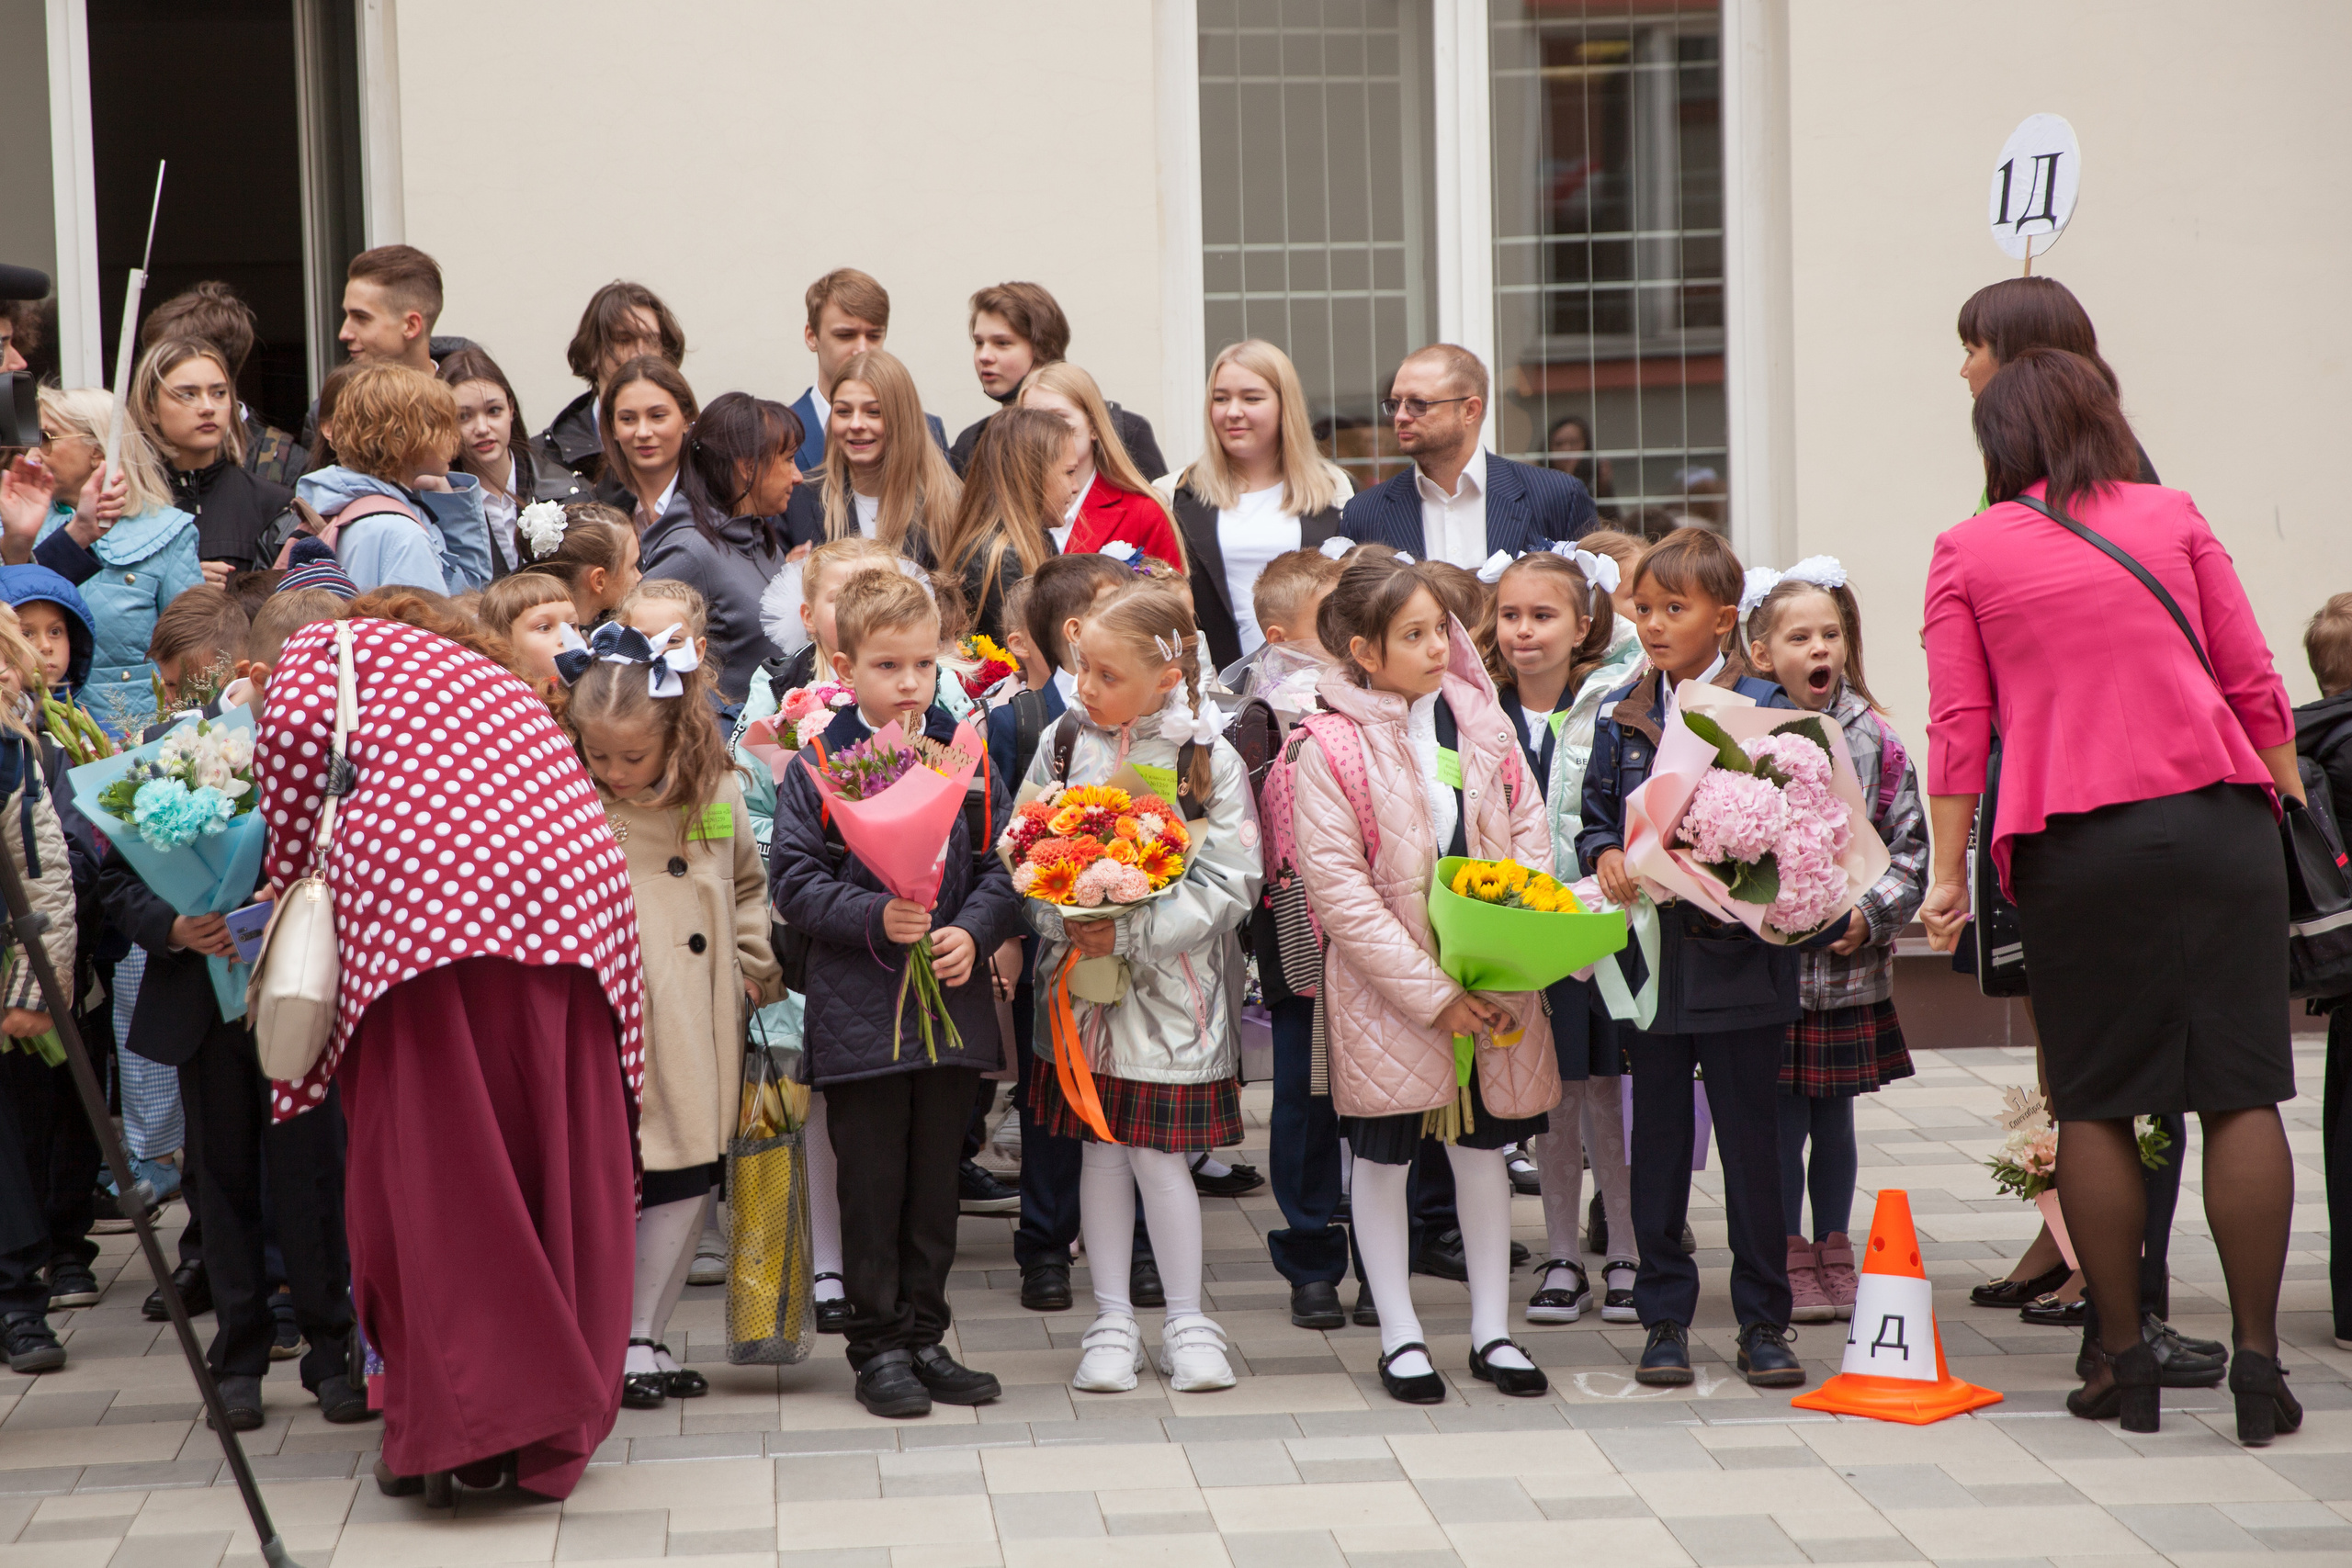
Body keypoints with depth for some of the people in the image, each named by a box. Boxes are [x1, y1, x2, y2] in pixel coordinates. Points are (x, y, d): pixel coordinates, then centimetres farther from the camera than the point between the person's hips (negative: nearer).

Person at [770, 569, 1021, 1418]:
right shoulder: (817, 767, -4)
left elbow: (1002, 865, 6)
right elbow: (794, 879, -7)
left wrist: (972, 930, -12)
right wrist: (875, 918, -19)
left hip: (953, 1006, 3)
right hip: (859, 1015, -3)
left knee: (936, 1182, 10)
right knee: (873, 1187, 3)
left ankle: (925, 1337, 21)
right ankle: (878, 1346, 13)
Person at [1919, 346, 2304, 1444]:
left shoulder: (1968, 551, 6)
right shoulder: (2170, 517, 10)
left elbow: (1960, 726, 2)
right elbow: (2253, 684, 8)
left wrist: (1948, 873, 6)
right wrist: (2291, 800, 19)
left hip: (2073, 846, -1)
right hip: (2216, 820, 1)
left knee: (2095, 1106, 7)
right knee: (2242, 1092, 1)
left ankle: (2123, 1357, 9)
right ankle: (2256, 1362, -2)